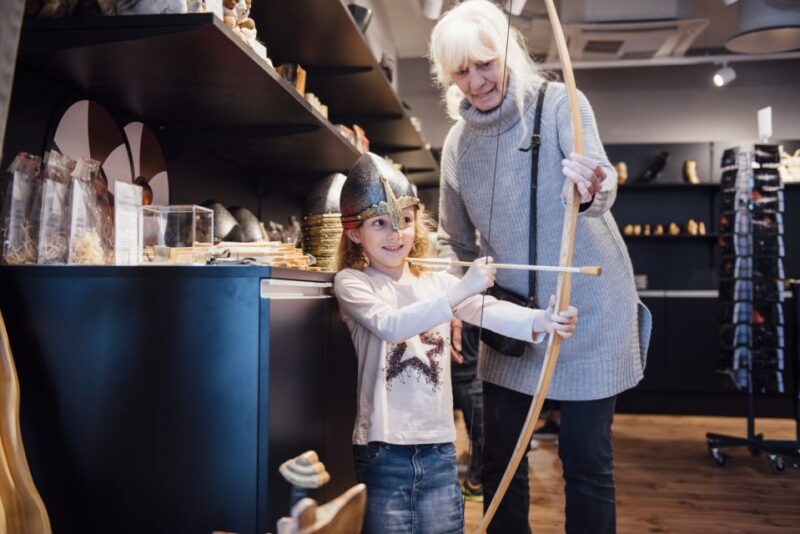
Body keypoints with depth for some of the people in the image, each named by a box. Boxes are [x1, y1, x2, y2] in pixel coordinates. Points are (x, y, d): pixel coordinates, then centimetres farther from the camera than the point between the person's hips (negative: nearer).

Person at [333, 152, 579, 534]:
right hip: (383, 452, -4)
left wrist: (541, 321, -29)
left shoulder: (437, 282, 7)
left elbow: (488, 310, -10)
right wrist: (461, 289, -33)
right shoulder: (351, 282, -5)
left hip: (439, 449, 4)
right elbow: (390, 325, -24)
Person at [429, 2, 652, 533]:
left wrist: (592, 190, -50)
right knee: (499, 456, 11)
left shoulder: (558, 103, -10)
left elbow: (601, 182, -28)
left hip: (588, 309, -4)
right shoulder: (458, 141, 2)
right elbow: (456, 242, 12)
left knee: (587, 459, 4)